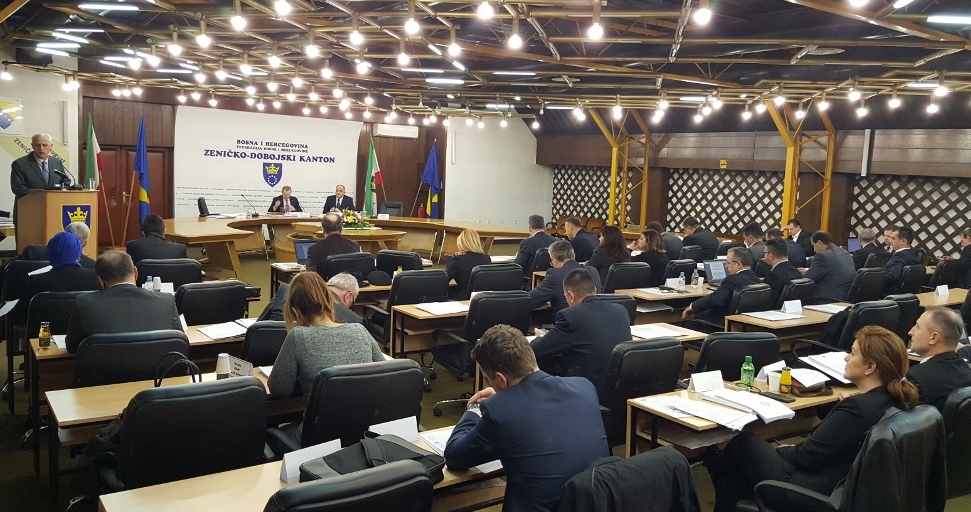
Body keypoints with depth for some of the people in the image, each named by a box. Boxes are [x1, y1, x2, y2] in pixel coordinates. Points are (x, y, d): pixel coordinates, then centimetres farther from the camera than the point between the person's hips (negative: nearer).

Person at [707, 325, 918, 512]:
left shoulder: (857, 408, -28)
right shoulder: (896, 401, -1)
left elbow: (806, 456, -19)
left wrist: (781, 449, -1)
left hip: (818, 495, -9)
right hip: (848, 490, 9)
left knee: (743, 442, 8)